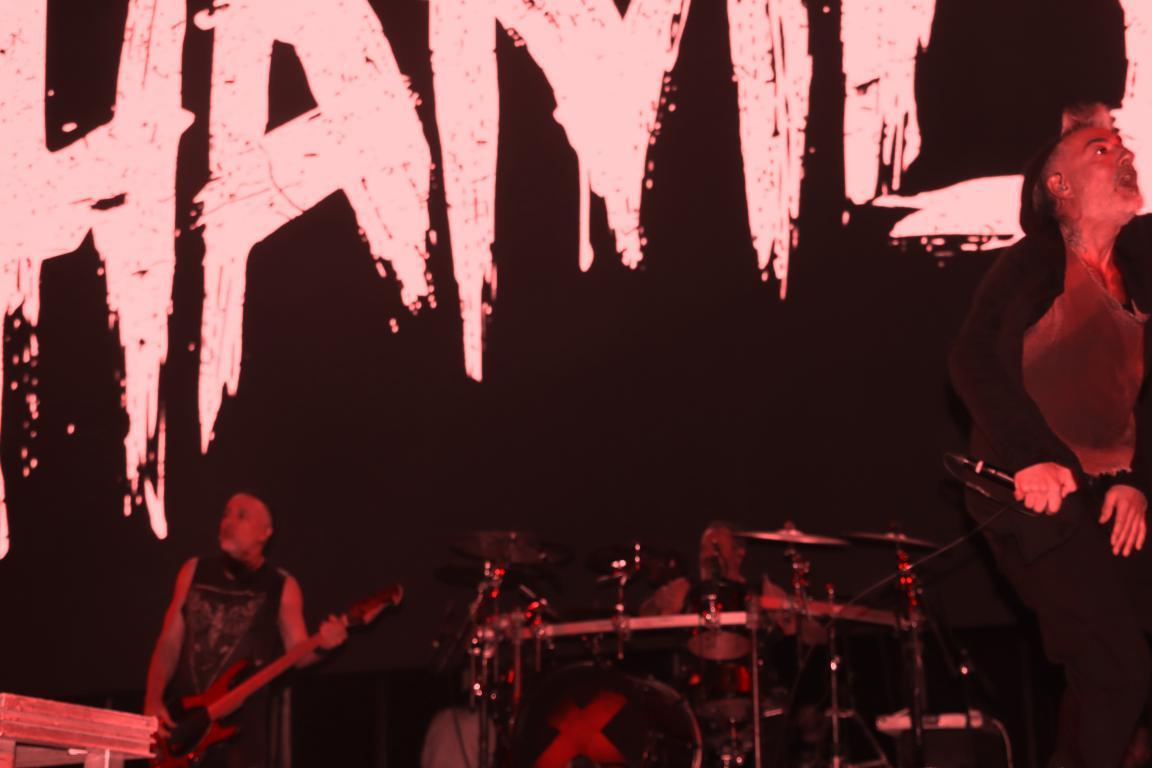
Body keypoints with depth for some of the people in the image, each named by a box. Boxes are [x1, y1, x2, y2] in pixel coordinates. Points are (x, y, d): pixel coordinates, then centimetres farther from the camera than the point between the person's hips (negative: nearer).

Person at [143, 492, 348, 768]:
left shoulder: (281, 586, 4)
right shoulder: (194, 572, 11)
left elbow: (298, 653, 1)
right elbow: (169, 643, 10)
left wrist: (321, 644, -22)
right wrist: (153, 701, -1)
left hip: (247, 723, -2)